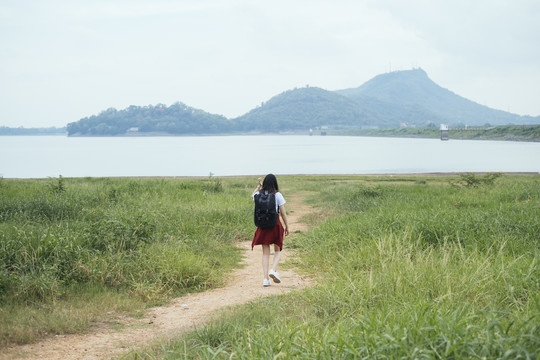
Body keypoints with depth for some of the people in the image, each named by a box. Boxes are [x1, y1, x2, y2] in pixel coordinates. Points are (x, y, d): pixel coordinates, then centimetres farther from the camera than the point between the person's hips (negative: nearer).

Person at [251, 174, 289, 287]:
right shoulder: (277, 195, -8)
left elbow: (252, 196, 27)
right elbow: (283, 213, -5)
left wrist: (259, 186, 31)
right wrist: (287, 227, 4)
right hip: (275, 224, -2)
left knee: (265, 252, 8)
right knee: (278, 250, 16)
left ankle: (266, 278, 3)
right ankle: (273, 270, -7)